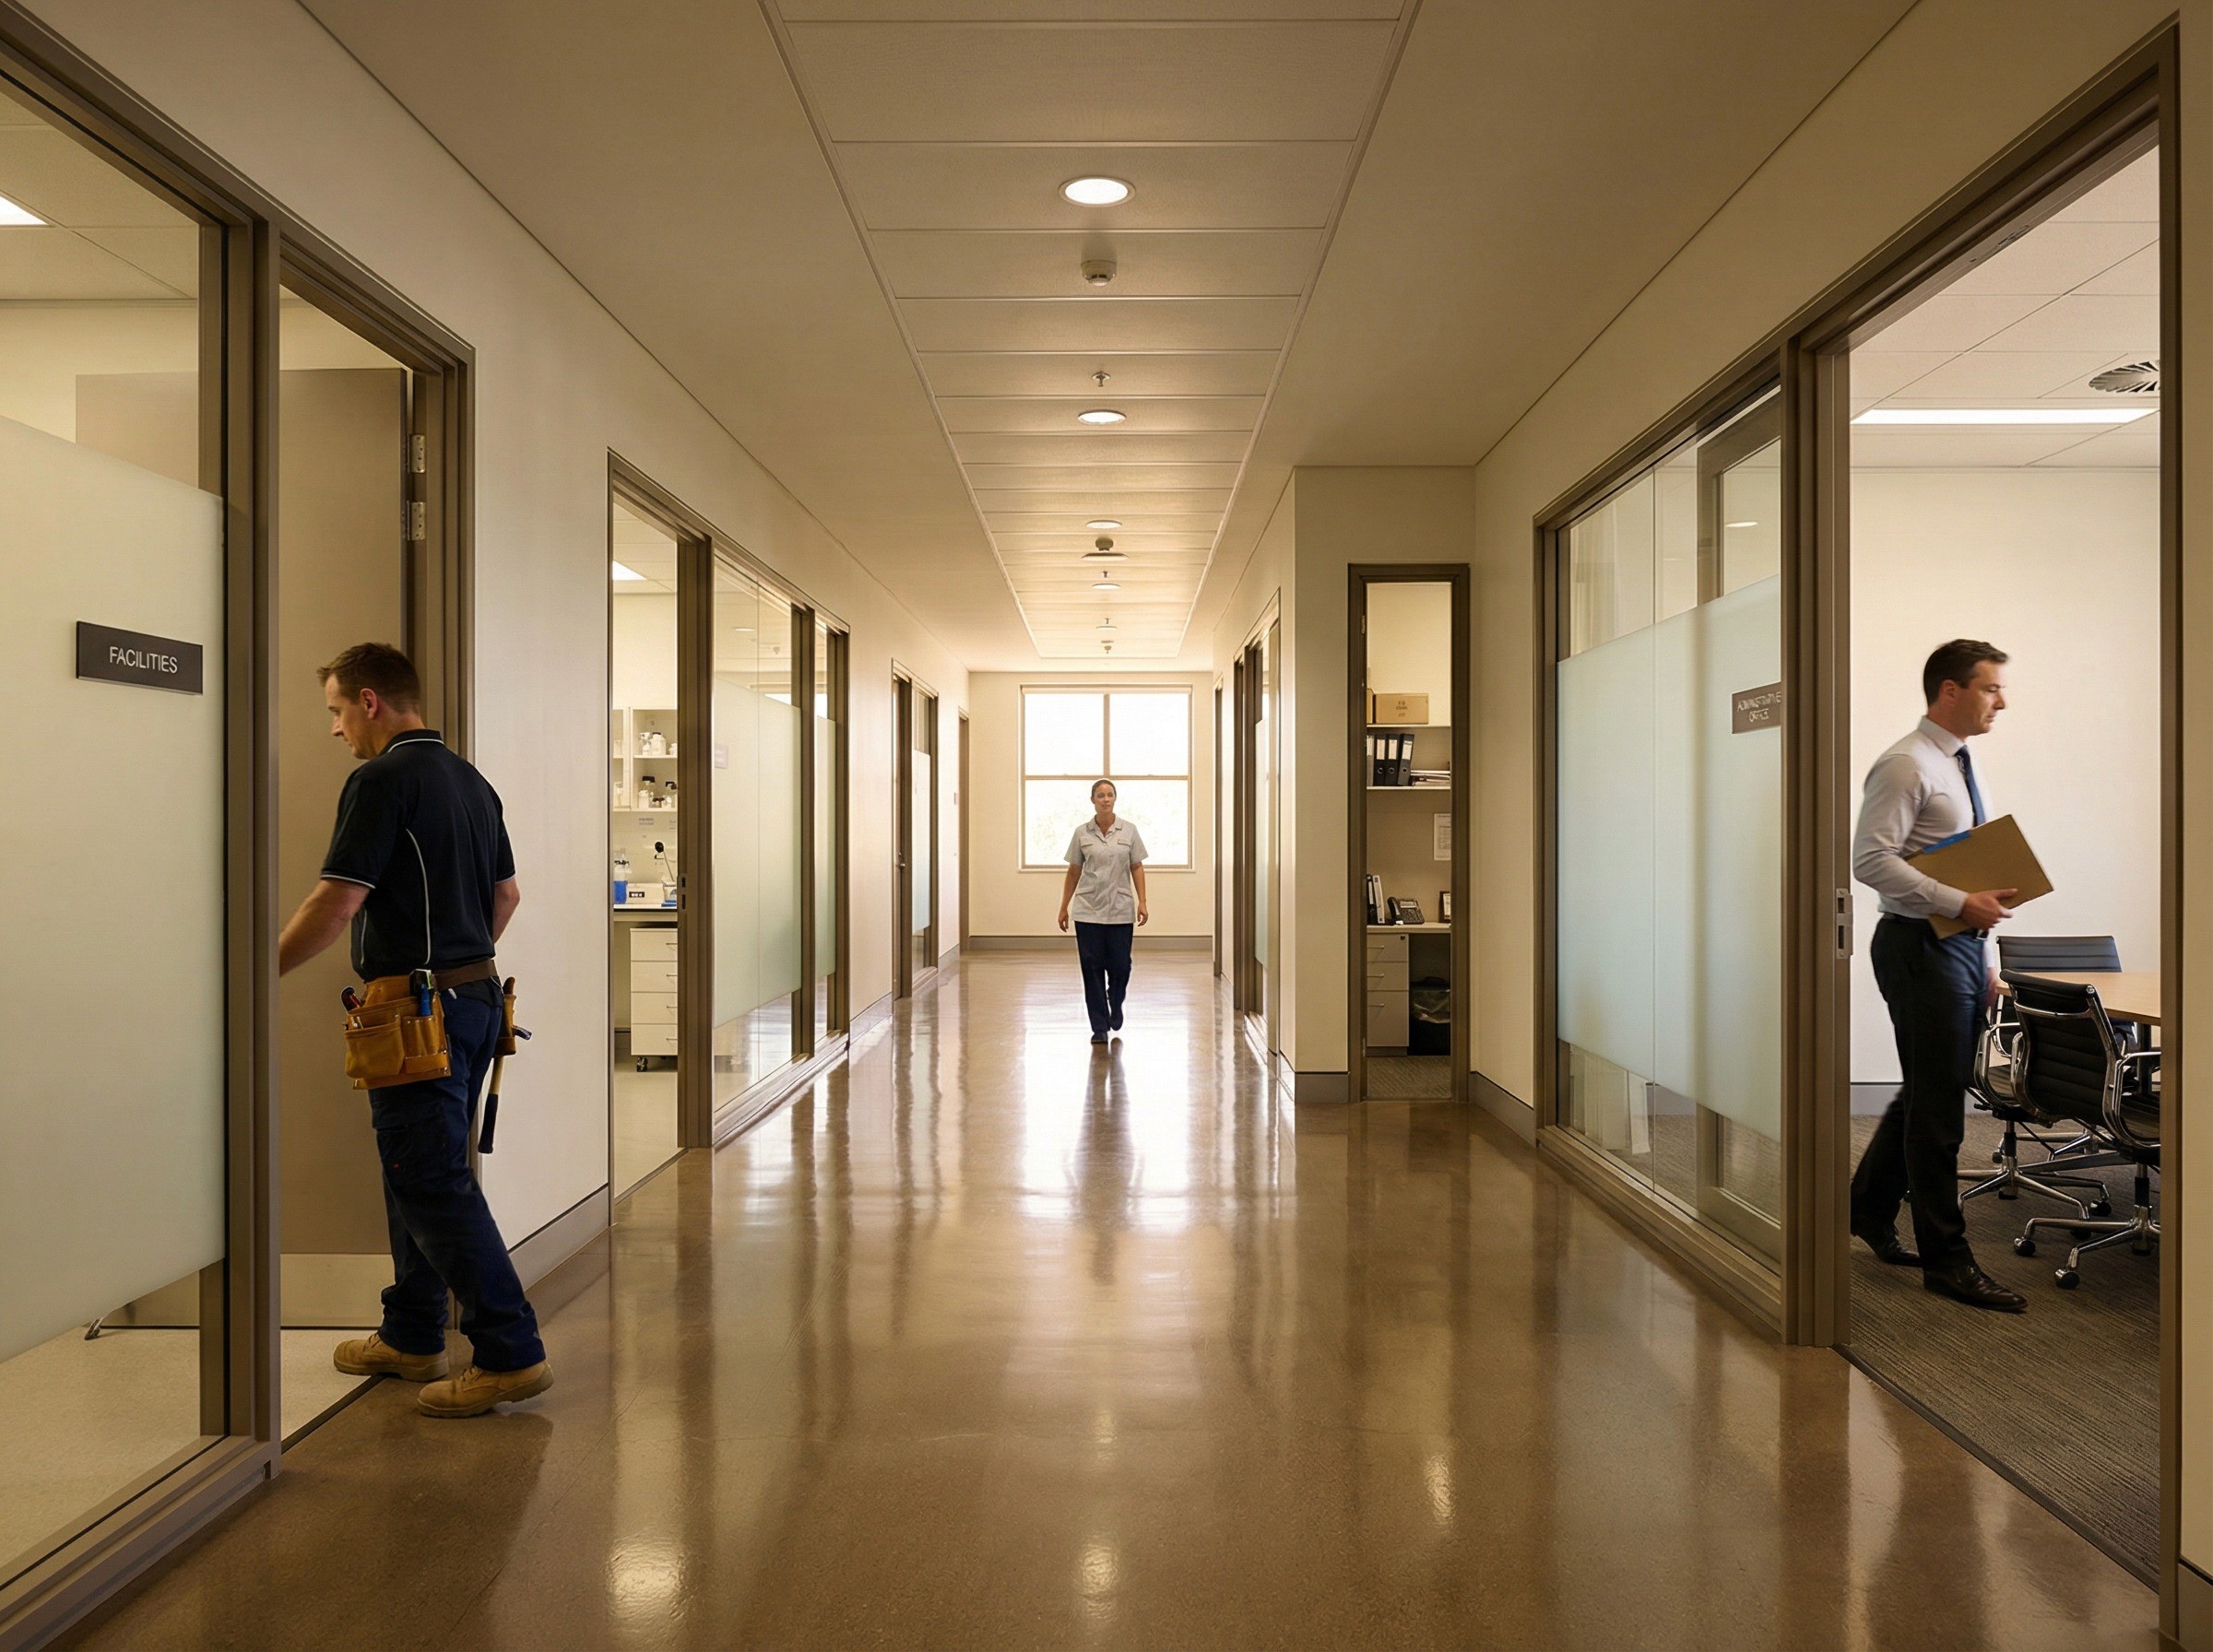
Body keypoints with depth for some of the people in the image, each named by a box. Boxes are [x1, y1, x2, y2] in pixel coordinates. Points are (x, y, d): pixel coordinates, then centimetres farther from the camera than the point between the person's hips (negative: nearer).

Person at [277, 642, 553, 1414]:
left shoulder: (383, 780, -14)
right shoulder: (471, 781, 14)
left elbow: (337, 903, -18)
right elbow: (506, 895, 20)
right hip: (474, 993, 9)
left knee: (433, 1183, -5)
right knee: (418, 1170, 18)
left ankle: (510, 1352, -4)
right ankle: (411, 1336, 29)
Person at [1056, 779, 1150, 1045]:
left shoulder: (1129, 831, 3)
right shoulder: (1081, 833, 3)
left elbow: (1137, 868, 4)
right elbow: (1073, 872, 7)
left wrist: (1142, 902, -4)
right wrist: (1064, 907, 6)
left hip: (1121, 910, 0)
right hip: (1088, 910, 0)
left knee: (1120, 965, 2)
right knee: (1093, 967, 0)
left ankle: (1115, 1004, 33)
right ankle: (1099, 1027, 8)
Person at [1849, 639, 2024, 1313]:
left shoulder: (1961, 767, 17)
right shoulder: (1906, 766, -12)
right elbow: (1871, 860, -22)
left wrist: (1986, 960, 18)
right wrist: (1961, 903, -25)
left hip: (1963, 947, 10)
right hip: (1922, 947, -9)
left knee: (1928, 1094, 17)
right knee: (1938, 1106, -3)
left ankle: (1870, 1209, 33)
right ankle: (1947, 1260, 6)